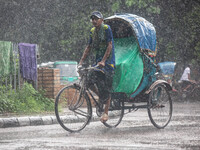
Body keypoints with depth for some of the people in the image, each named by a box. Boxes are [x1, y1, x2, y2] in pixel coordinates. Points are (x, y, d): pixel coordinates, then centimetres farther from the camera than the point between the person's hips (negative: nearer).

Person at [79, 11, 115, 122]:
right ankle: (101, 97, 13)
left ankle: (106, 112, -3)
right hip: (98, 60, 7)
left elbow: (109, 46, -16)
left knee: (106, 87, -9)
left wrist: (103, 61, -25)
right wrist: (82, 61, 7)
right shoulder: (93, 31, 12)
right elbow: (89, 47, 15)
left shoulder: (106, 28, -9)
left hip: (108, 61, -7)